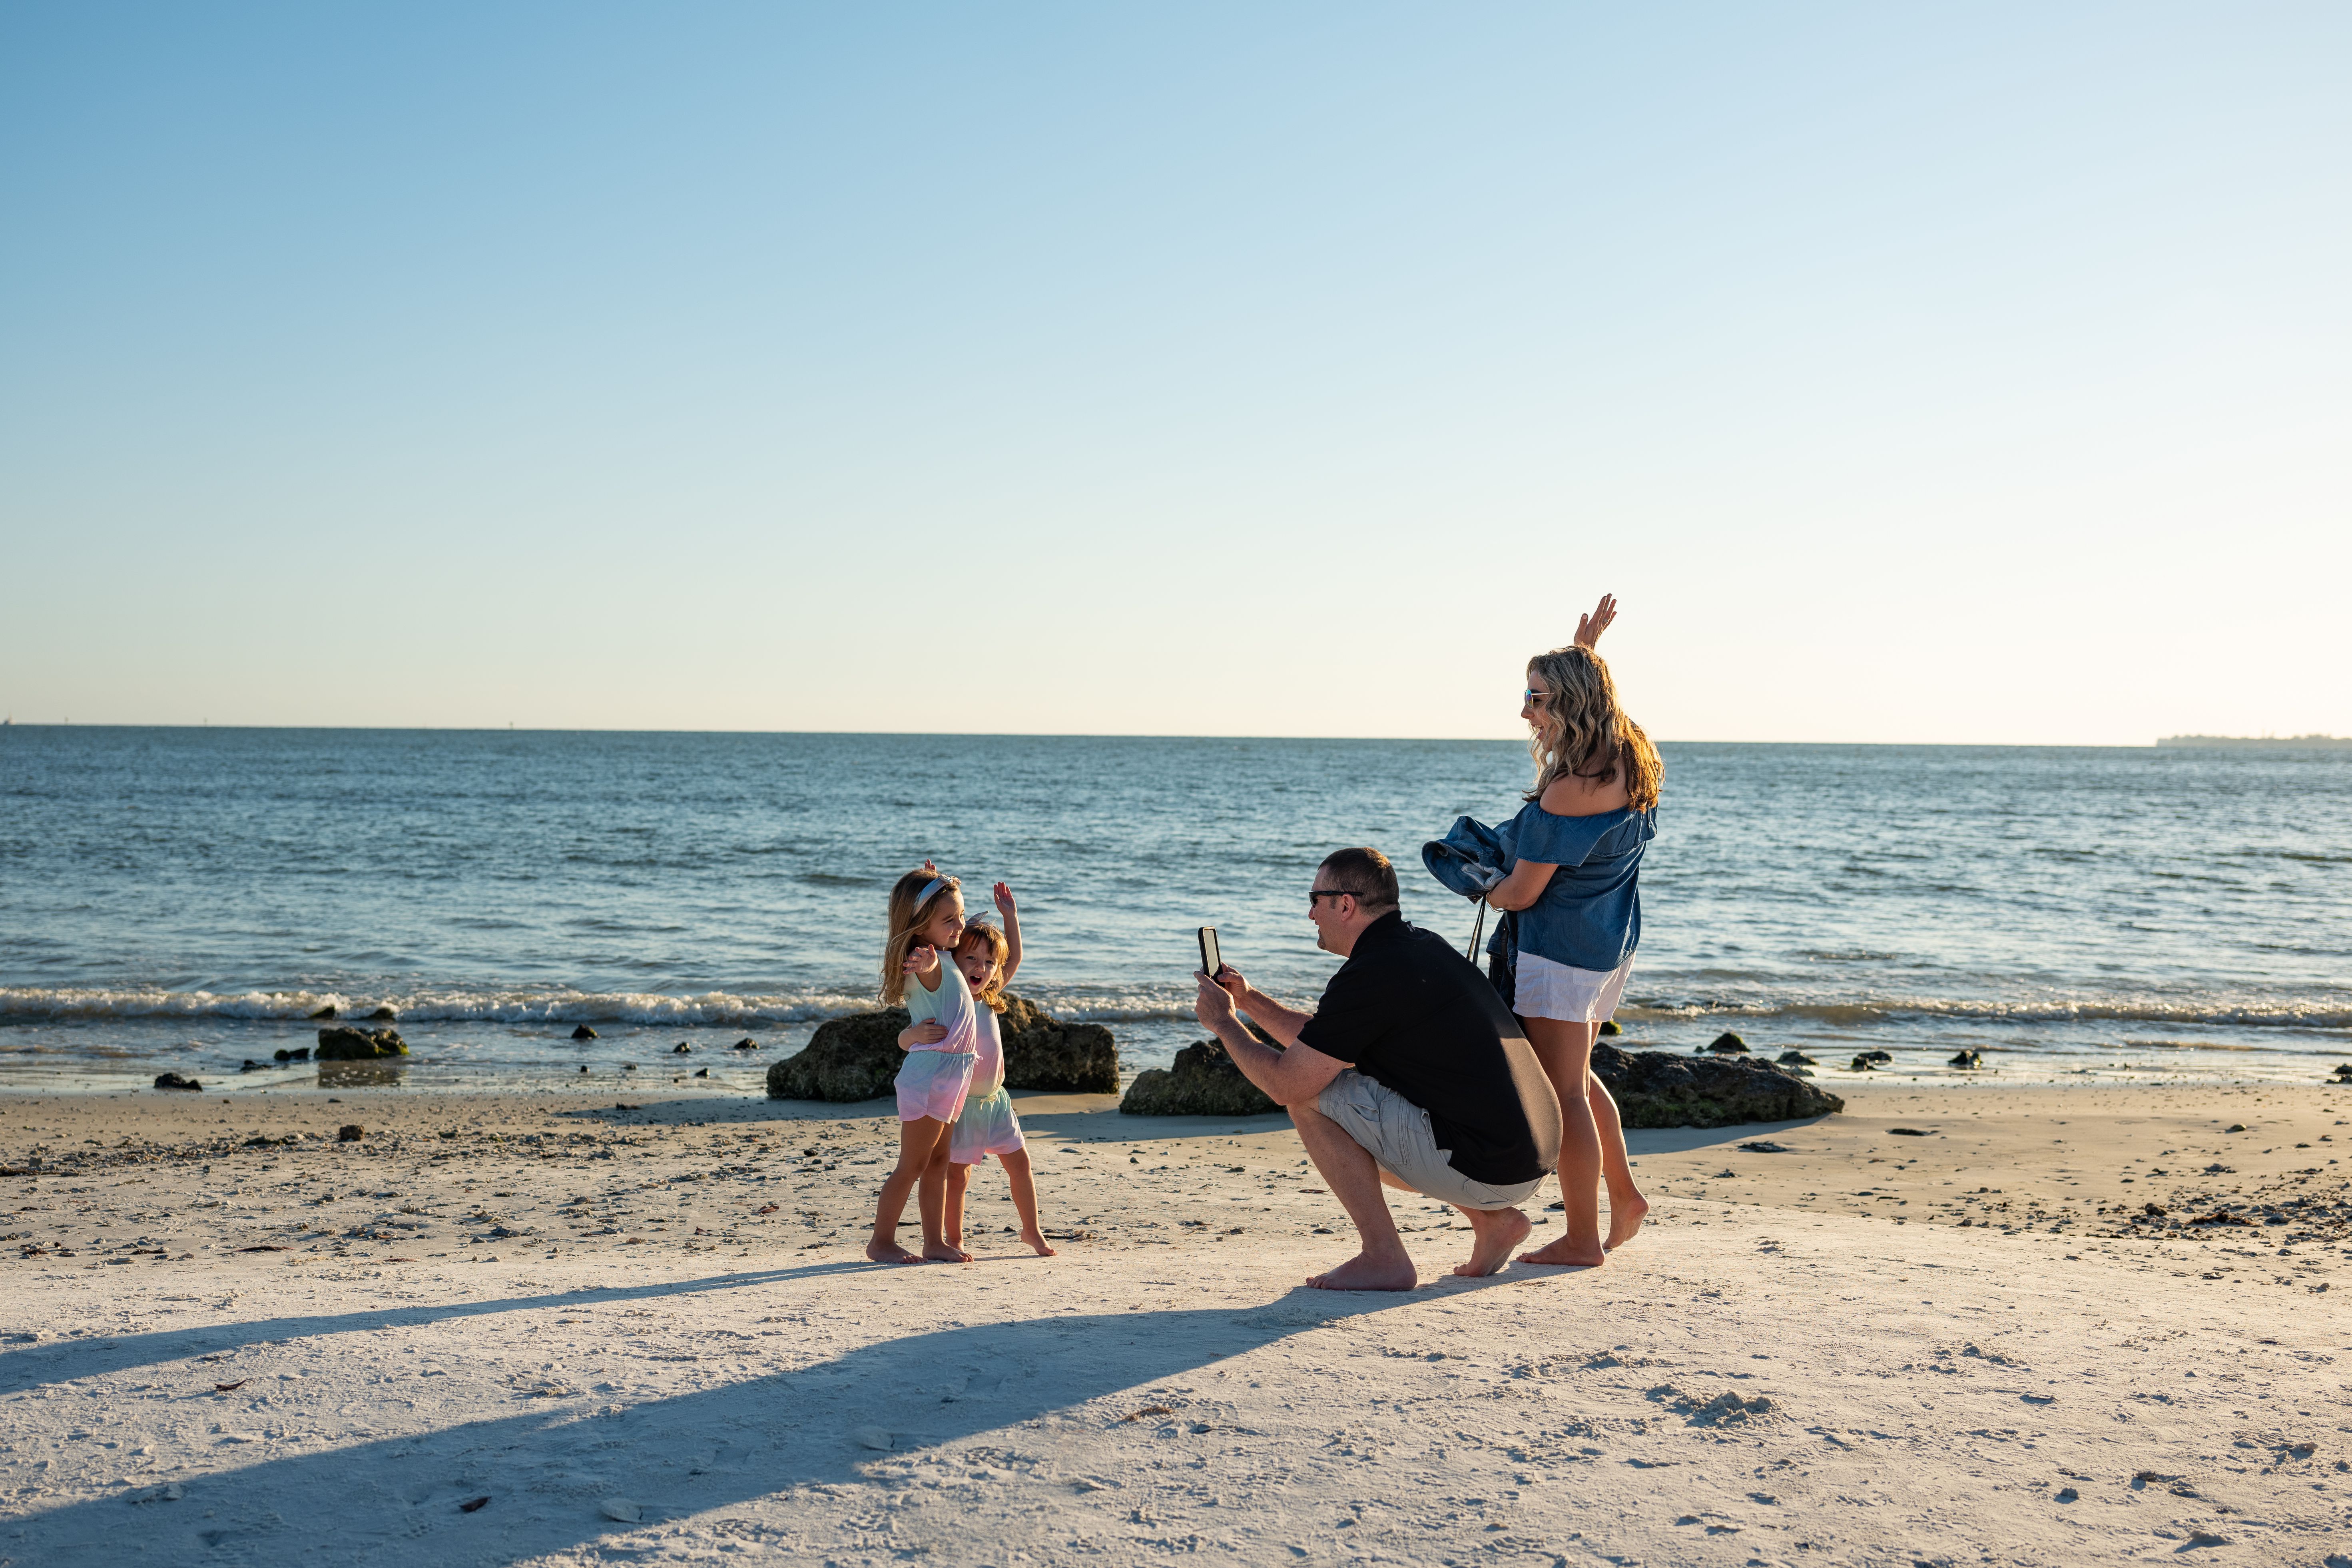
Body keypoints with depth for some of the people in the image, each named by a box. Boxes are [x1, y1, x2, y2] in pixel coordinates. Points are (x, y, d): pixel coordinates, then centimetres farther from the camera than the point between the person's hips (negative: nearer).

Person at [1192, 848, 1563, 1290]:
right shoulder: (1423, 946, 15)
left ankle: (1384, 1257, -3)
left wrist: (1224, 1022, 4)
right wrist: (1249, 1000, 23)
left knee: (1310, 1096, -5)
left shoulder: (1372, 975, -15)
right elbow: (1323, 1045, 26)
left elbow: (1285, 1083, -11)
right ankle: (1493, 1219, 17)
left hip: (1480, 1169, -10)